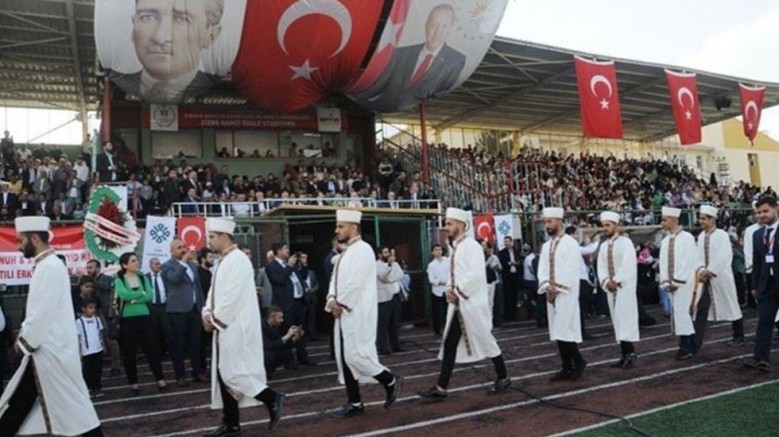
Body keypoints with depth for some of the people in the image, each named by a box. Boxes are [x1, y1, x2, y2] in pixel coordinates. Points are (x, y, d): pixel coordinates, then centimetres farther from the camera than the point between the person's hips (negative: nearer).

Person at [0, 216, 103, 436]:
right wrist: (24, 335, 11)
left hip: (51, 350, -10)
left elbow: (43, 313, -21)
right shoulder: (46, 266, 14)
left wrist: (24, 342, -11)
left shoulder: (50, 267, -18)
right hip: (46, 349, 10)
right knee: (18, 403, 15)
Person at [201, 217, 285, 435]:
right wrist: (207, 314, 2)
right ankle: (231, 424, 18)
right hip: (225, 327, 9)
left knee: (233, 373, -7)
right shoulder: (224, 261, 14)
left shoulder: (238, 260, -15)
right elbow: (215, 292, 18)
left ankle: (272, 398, 7)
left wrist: (215, 320, -13)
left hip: (236, 328, -9)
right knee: (223, 375, 10)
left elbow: (233, 297, -21)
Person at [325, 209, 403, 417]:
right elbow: (336, 279, 14)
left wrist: (339, 304, -14)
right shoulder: (346, 252, 16)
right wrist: (332, 299, -4)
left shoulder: (362, 249, -13)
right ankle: (355, 403, 16)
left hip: (357, 313, -9)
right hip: (345, 313, 9)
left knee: (355, 355, -10)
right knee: (344, 358, 8)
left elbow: (356, 282, -20)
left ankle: (391, 381, 10)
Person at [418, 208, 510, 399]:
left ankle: (503, 378, 23)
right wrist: (449, 289, 2)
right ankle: (441, 387, 8)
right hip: (457, 305, 8)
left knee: (485, 341, 5)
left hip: (472, 304, -8)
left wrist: (459, 293, -17)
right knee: (449, 344, 5)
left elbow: (476, 275, -23)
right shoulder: (455, 247, 13)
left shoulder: (471, 246, -13)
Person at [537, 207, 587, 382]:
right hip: (551, 294, 7)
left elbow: (571, 271, -14)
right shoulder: (546, 246, 14)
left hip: (566, 294, -7)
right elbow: (542, 269, 9)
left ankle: (579, 362, 9)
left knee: (564, 330, -10)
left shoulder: (570, 243, -7)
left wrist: (558, 289, -15)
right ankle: (567, 368, 13)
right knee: (557, 331, 7)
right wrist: (547, 287, -8)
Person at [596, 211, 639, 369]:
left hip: (625, 287, -6)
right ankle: (625, 354, 10)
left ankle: (630, 353, -4)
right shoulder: (603, 246, 12)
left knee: (626, 319, -9)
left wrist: (616, 281, -17)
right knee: (617, 320, 6)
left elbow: (628, 266, -16)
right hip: (611, 288, 6)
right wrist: (607, 281, -10)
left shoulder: (625, 242, -7)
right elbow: (601, 267, 6)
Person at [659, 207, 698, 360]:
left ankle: (686, 346, -2)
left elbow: (688, 262, -14)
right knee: (679, 313, 7)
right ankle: (691, 346, 15)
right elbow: (663, 263, 11)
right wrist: (666, 282, 0)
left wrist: (677, 282, -16)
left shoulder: (686, 238, -9)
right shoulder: (665, 241, 11)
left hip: (683, 282, -7)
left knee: (680, 312, -11)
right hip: (672, 283, 7)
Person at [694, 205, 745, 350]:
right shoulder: (701, 236, 5)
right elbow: (700, 256, 6)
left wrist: (709, 271, -21)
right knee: (700, 309, -2)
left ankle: (739, 337, 28)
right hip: (705, 277, 5)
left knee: (731, 307, 10)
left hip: (721, 277, -5)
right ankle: (695, 342, -3)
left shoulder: (722, 235, -11)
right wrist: (701, 270, -12)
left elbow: (724, 257, -18)